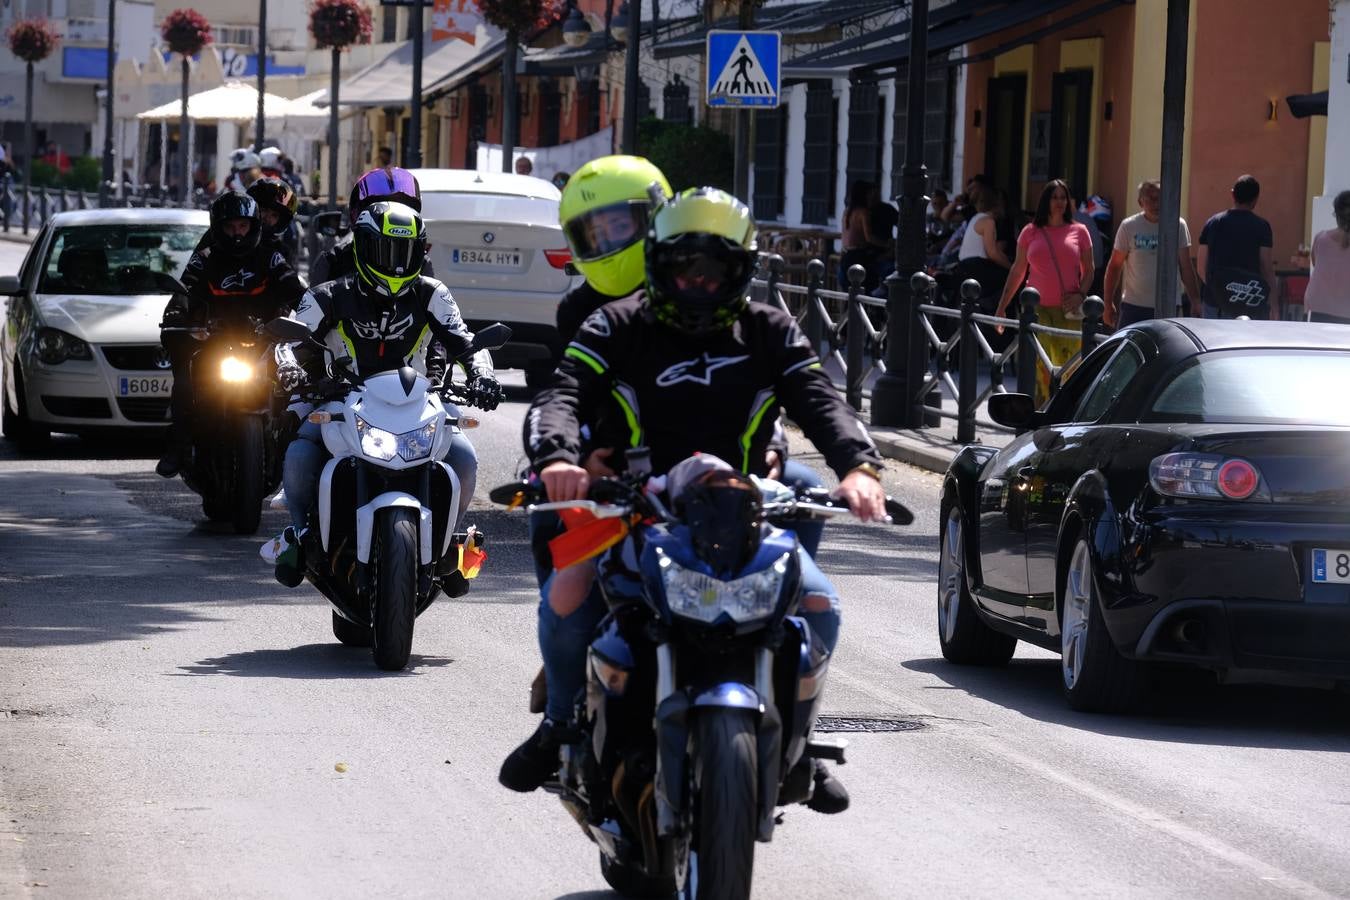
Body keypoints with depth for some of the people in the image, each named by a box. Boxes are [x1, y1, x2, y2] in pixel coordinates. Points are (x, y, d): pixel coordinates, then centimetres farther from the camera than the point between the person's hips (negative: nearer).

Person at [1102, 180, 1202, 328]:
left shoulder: (1178, 226, 2)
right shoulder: (1129, 226, -2)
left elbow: (1186, 268, 6)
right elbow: (1114, 266, 3)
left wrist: (1195, 300, 1)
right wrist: (1109, 303, 1)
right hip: (1133, 306, -1)